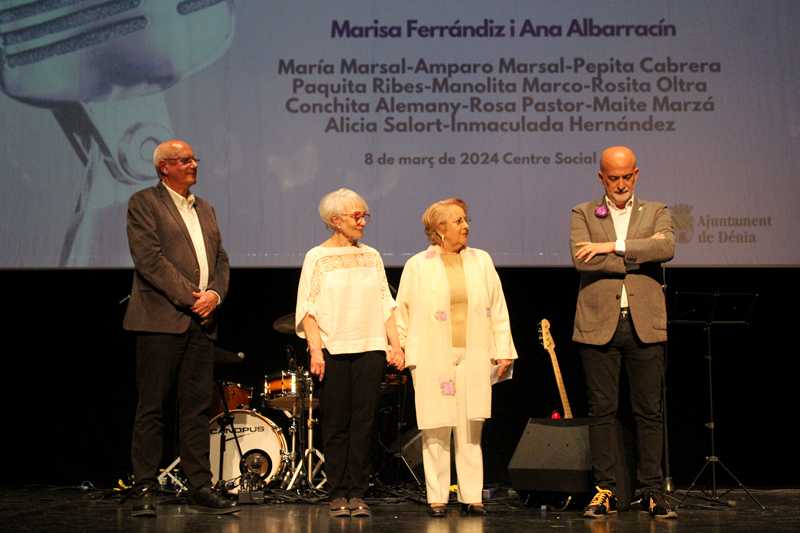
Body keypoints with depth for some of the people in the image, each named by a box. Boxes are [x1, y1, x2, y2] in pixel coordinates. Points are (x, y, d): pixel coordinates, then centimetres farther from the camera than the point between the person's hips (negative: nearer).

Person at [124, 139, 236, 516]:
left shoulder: (205, 209, 20)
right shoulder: (144, 203, -1)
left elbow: (221, 260, 16)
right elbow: (149, 258, -12)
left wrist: (215, 293, -4)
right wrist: (189, 297, -14)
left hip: (202, 321, 6)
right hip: (161, 319, -6)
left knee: (198, 406, 7)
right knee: (152, 407, -2)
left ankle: (200, 486, 12)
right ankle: (145, 489, 3)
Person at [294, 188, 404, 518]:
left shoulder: (371, 256, 14)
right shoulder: (317, 258, 3)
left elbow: (386, 305, 14)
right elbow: (308, 309, -2)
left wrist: (395, 344, 4)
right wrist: (315, 350, -12)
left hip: (370, 349, 3)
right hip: (333, 350, -3)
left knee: (363, 423, 1)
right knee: (336, 425, 1)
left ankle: (357, 494, 6)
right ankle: (338, 494, 8)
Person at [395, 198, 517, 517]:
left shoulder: (481, 261, 11)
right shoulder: (417, 266, 3)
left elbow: (498, 310, 11)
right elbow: (403, 314, 5)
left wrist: (504, 352, 6)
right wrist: (404, 355, -1)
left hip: (473, 359, 2)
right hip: (432, 361, -2)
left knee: (471, 430, 4)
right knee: (436, 430, -1)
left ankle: (471, 497, 9)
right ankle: (437, 498, 6)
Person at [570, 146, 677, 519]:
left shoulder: (656, 212, 13)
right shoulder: (582, 214, 10)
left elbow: (666, 247, -10)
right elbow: (581, 259, -9)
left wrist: (613, 246, -13)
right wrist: (639, 256, -8)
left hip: (645, 325, 1)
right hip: (598, 324, 0)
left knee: (649, 412, 2)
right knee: (602, 411, 2)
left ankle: (652, 492, 7)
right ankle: (605, 492, 8)